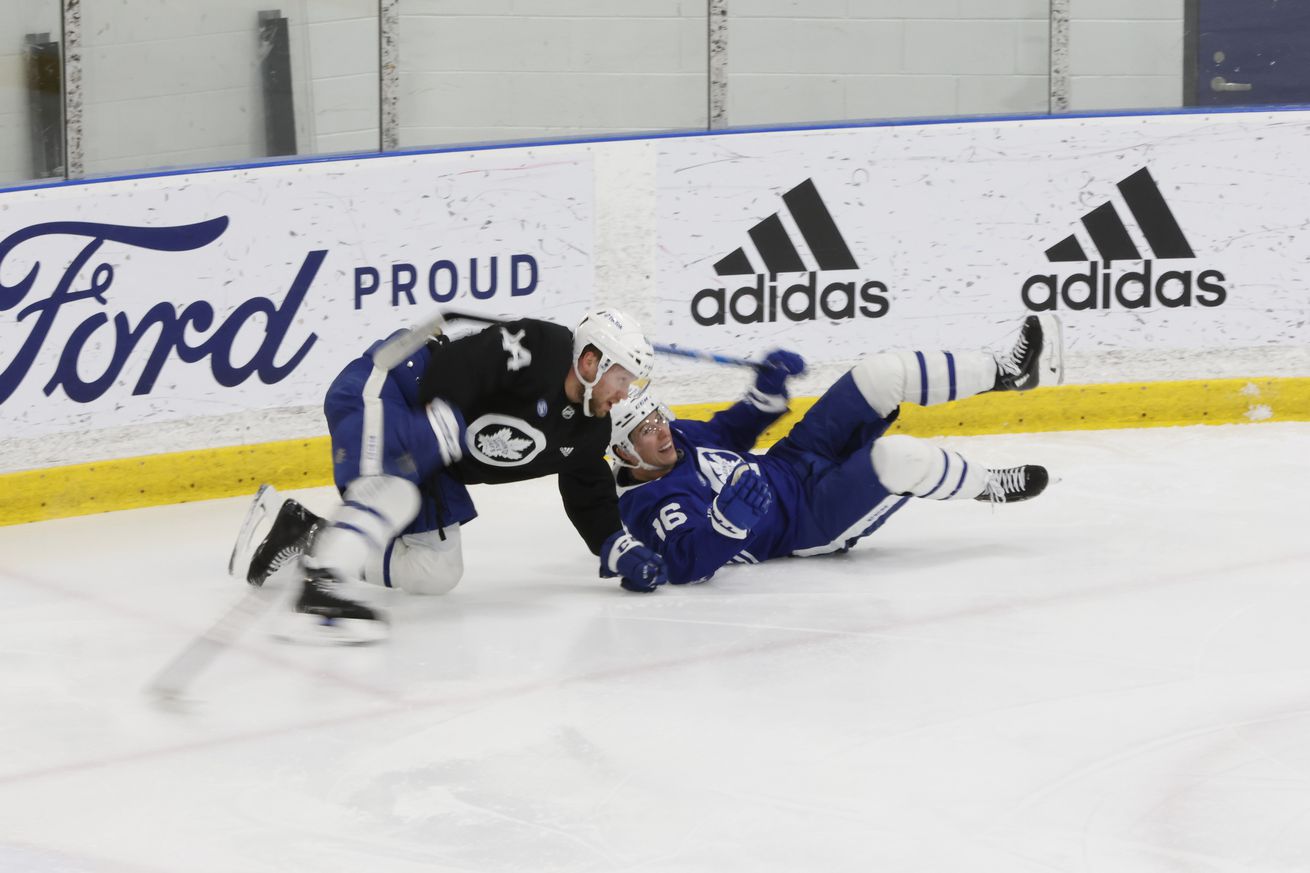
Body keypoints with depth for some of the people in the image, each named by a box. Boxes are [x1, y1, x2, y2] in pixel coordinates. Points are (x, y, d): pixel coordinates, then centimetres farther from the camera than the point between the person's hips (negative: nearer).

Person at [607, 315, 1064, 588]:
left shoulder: (675, 437, 3)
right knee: (897, 456, -33)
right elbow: (688, 564, -37)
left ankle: (1008, 373, 9)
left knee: (881, 373, -4)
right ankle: (990, 485, -2)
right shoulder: (653, 504, -23)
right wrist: (728, 516, -53)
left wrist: (766, 391, 6)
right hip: (810, 519, -9)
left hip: (790, 463, 9)